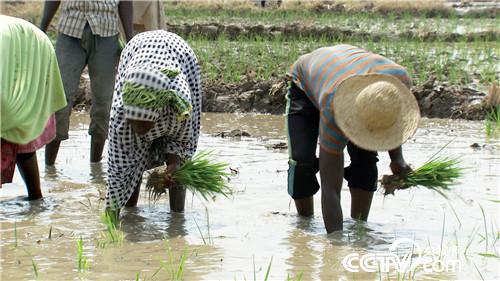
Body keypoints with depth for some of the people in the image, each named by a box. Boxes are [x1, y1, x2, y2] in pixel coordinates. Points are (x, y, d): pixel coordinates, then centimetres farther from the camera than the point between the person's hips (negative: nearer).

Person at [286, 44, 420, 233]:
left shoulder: (400, 77, -36)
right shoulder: (334, 112, -46)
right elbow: (330, 190, -44)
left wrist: (397, 158, -13)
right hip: (306, 84, -4)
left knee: (366, 157, -14)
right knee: (303, 159, -20)